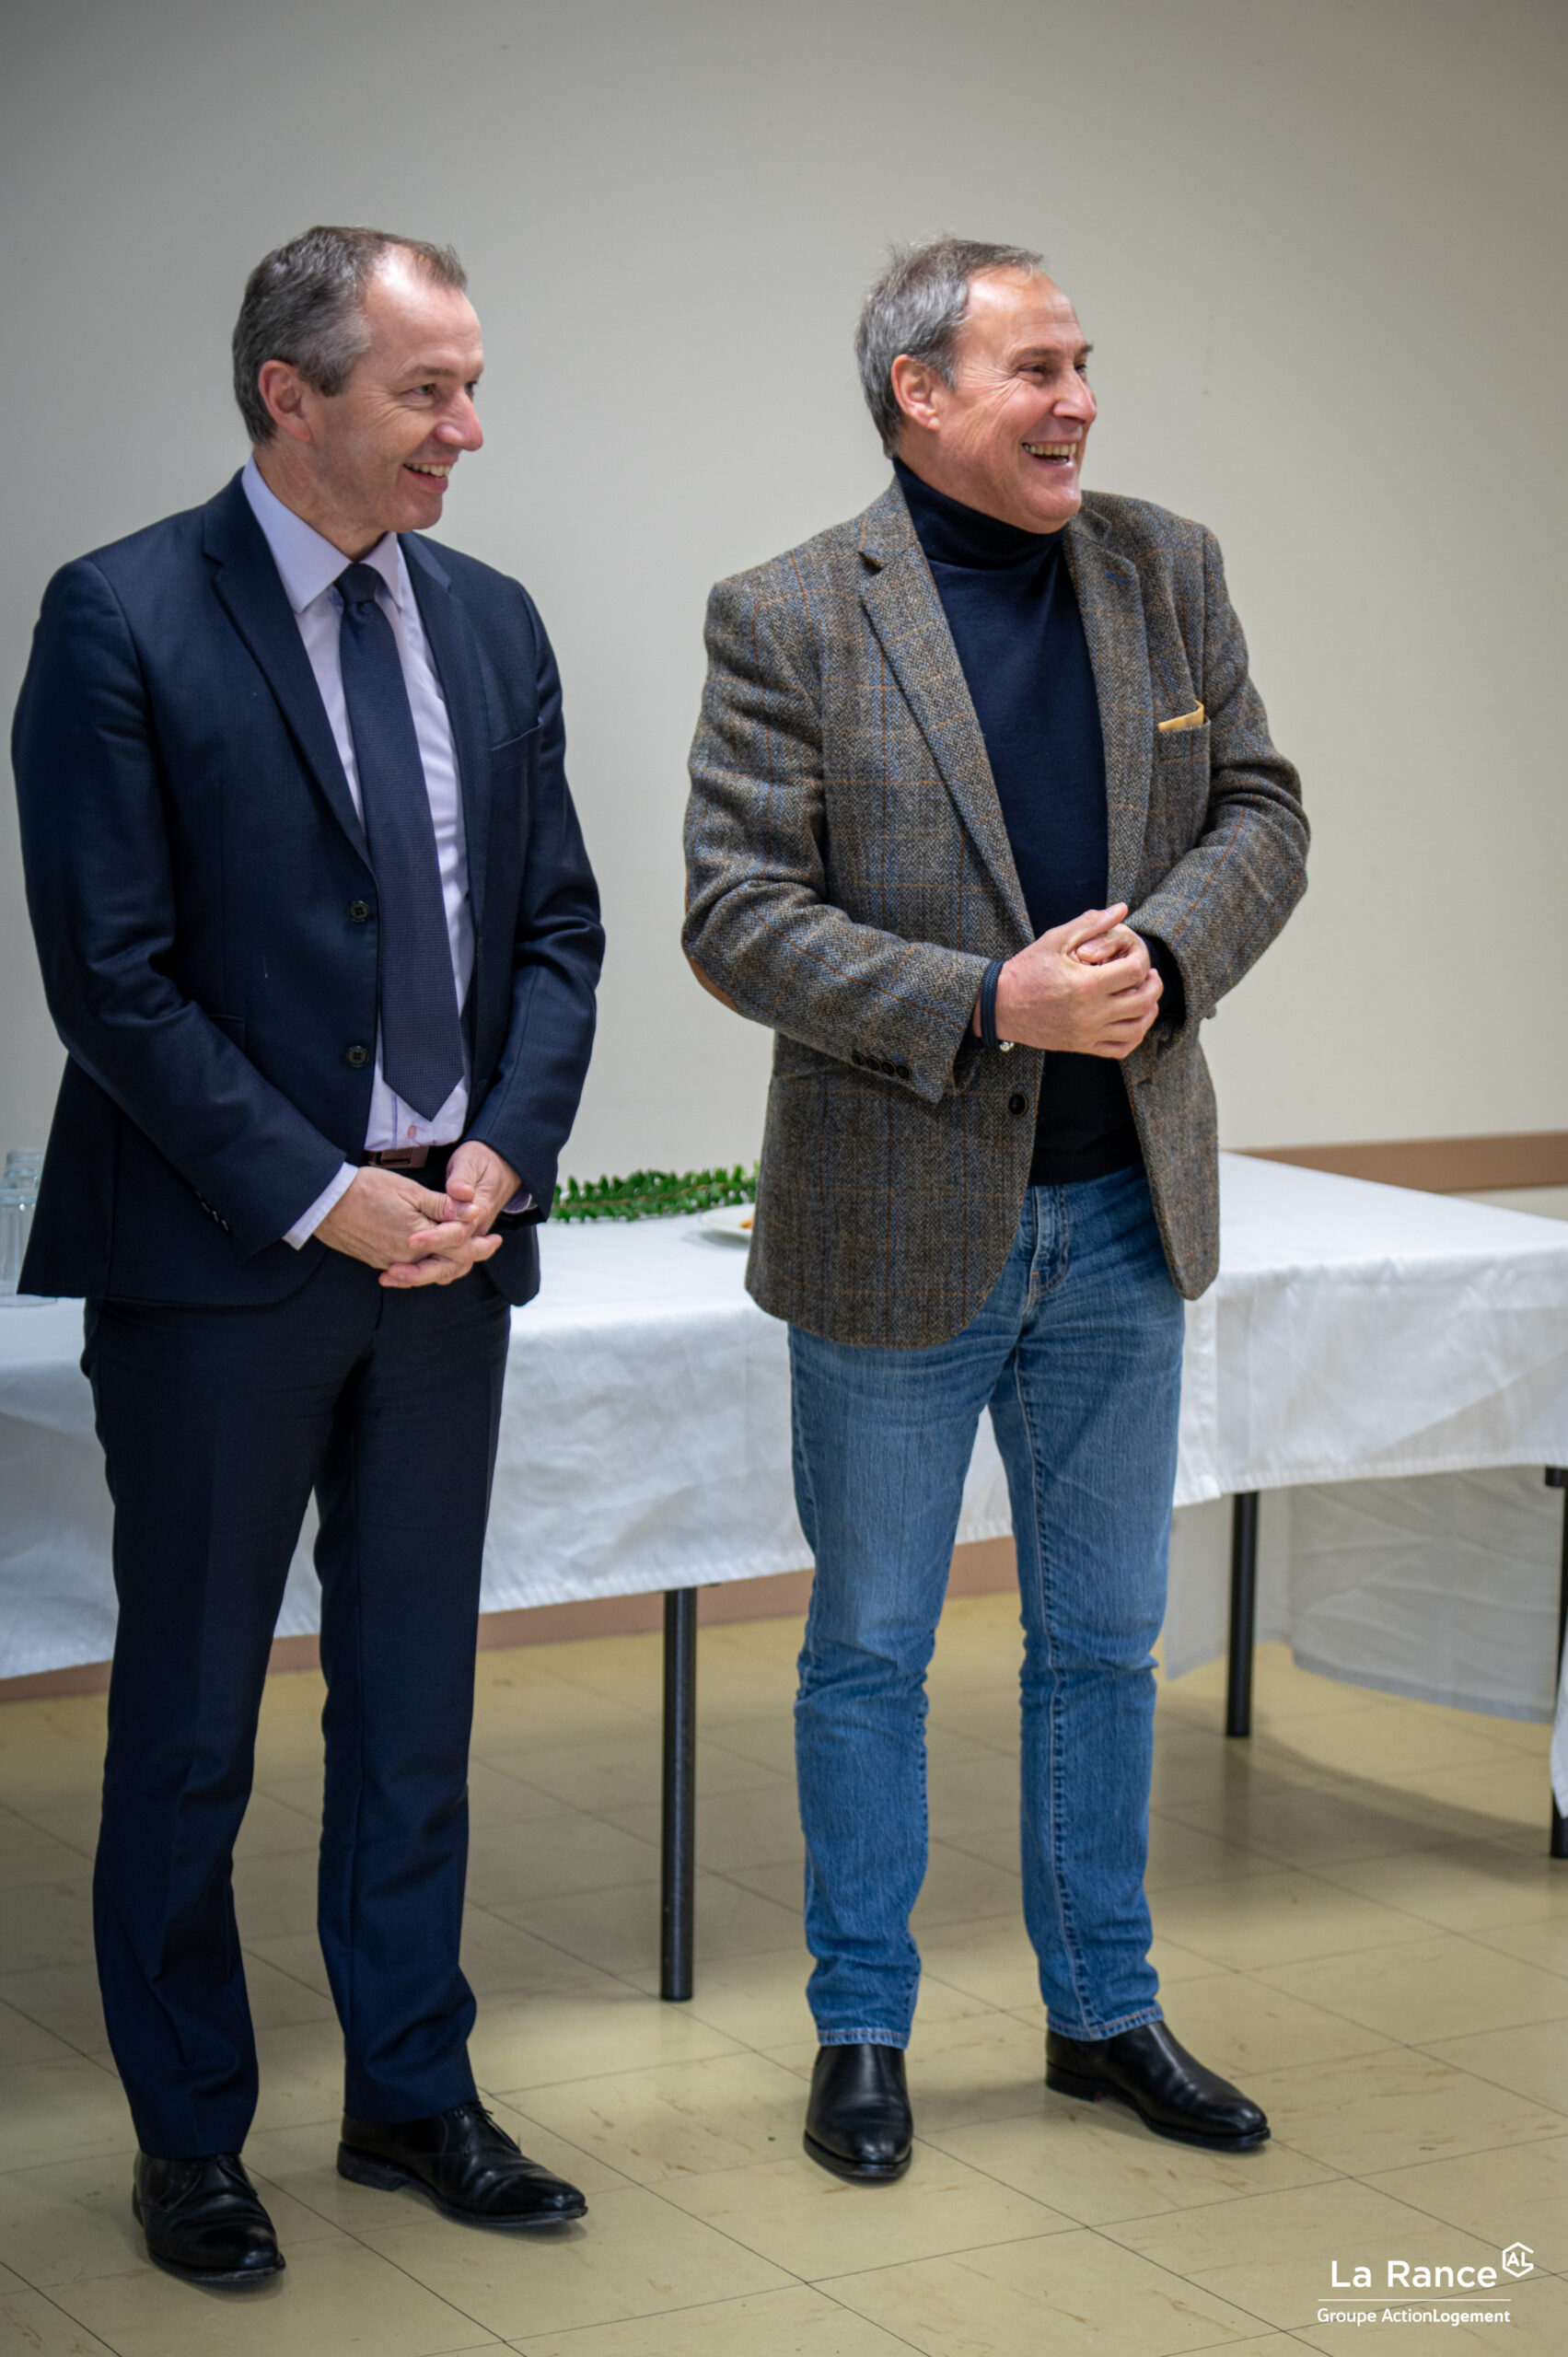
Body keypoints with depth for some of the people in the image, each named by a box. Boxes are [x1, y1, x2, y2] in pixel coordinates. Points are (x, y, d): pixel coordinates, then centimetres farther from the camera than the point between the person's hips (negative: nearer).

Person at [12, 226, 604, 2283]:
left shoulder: (490, 624, 8)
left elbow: (559, 927, 11)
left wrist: (506, 1150, -5)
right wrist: (320, 1198, -16)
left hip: (449, 1246, 6)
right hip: (219, 1263, -5)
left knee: (414, 1702, 15)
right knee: (189, 1726, 7)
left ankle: (412, 2093, 29)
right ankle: (190, 2136, 22)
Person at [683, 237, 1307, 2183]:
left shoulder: (1166, 573, 4)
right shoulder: (789, 618, -10)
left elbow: (1260, 810, 6)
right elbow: (736, 914, -15)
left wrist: (1161, 950, -14)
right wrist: (992, 1003, -23)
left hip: (1120, 1214, 4)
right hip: (899, 1222, -4)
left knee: (1102, 1638, 16)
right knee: (870, 1651, 9)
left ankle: (1104, 2009, 31)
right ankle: (861, 2031, 24)